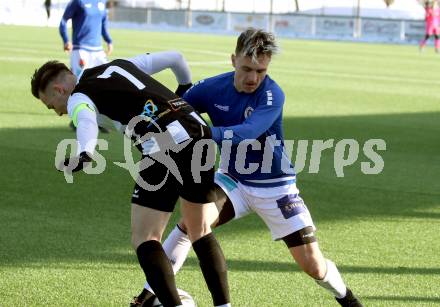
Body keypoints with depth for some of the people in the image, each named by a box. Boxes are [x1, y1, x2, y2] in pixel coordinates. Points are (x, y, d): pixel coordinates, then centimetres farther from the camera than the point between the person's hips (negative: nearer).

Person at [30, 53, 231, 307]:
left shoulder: (78, 98, 6)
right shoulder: (118, 65, 26)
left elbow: (86, 119, -19)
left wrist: (84, 155, -38)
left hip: (163, 147, -7)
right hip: (199, 131, 7)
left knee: (144, 238, 2)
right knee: (200, 231, 21)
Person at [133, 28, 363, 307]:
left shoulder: (273, 95, -24)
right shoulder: (212, 88, -14)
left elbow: (248, 132, -40)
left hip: (275, 187, -2)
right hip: (233, 181, 2)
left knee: (313, 265, -3)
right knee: (191, 222, -23)